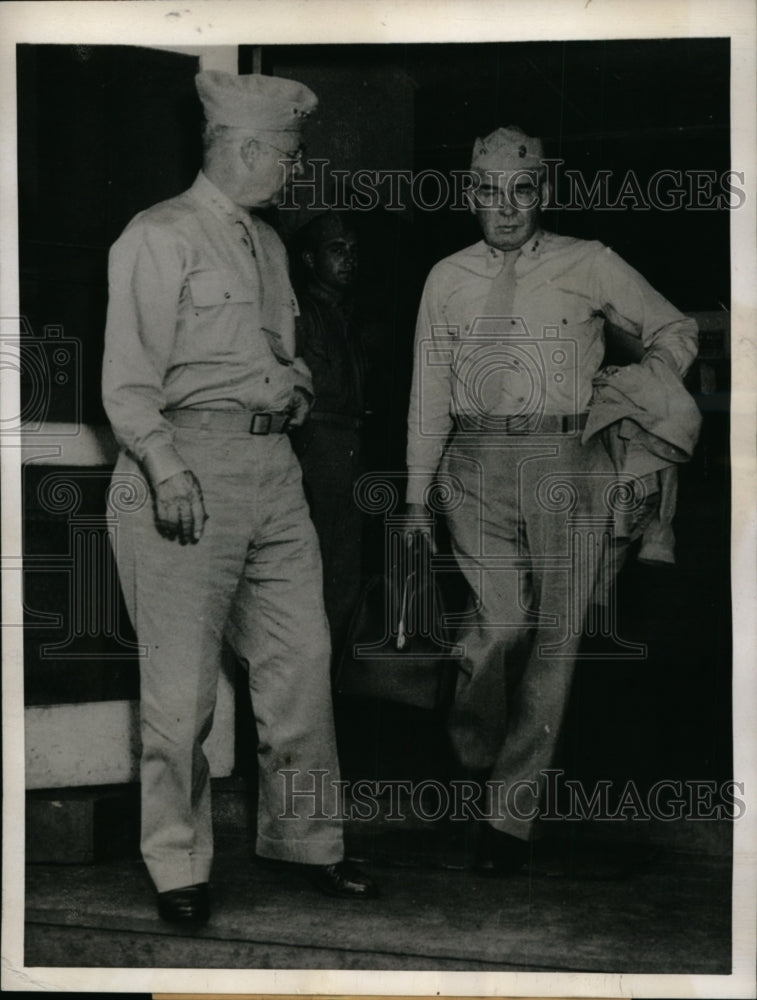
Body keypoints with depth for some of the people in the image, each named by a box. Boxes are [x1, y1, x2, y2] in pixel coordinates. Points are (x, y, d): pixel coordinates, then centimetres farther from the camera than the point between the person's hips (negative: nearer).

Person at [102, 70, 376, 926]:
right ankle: (177, 867, 11)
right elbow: (128, 378, -11)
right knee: (182, 680, -2)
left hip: (273, 463, 8)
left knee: (300, 658, 8)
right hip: (187, 462, -7)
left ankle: (304, 838, 23)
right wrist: (166, 465, -24)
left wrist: (297, 383, 10)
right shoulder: (159, 238, -4)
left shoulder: (267, 244, 20)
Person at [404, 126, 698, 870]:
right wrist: (417, 496, 12)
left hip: (568, 463, 0)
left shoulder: (589, 266, 6)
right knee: (503, 618, -15)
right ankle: (471, 749, 16)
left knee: (553, 639, -1)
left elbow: (674, 332, 17)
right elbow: (429, 391, 14)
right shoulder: (448, 279, 11)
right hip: (478, 462, 0)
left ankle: (511, 809, 11)